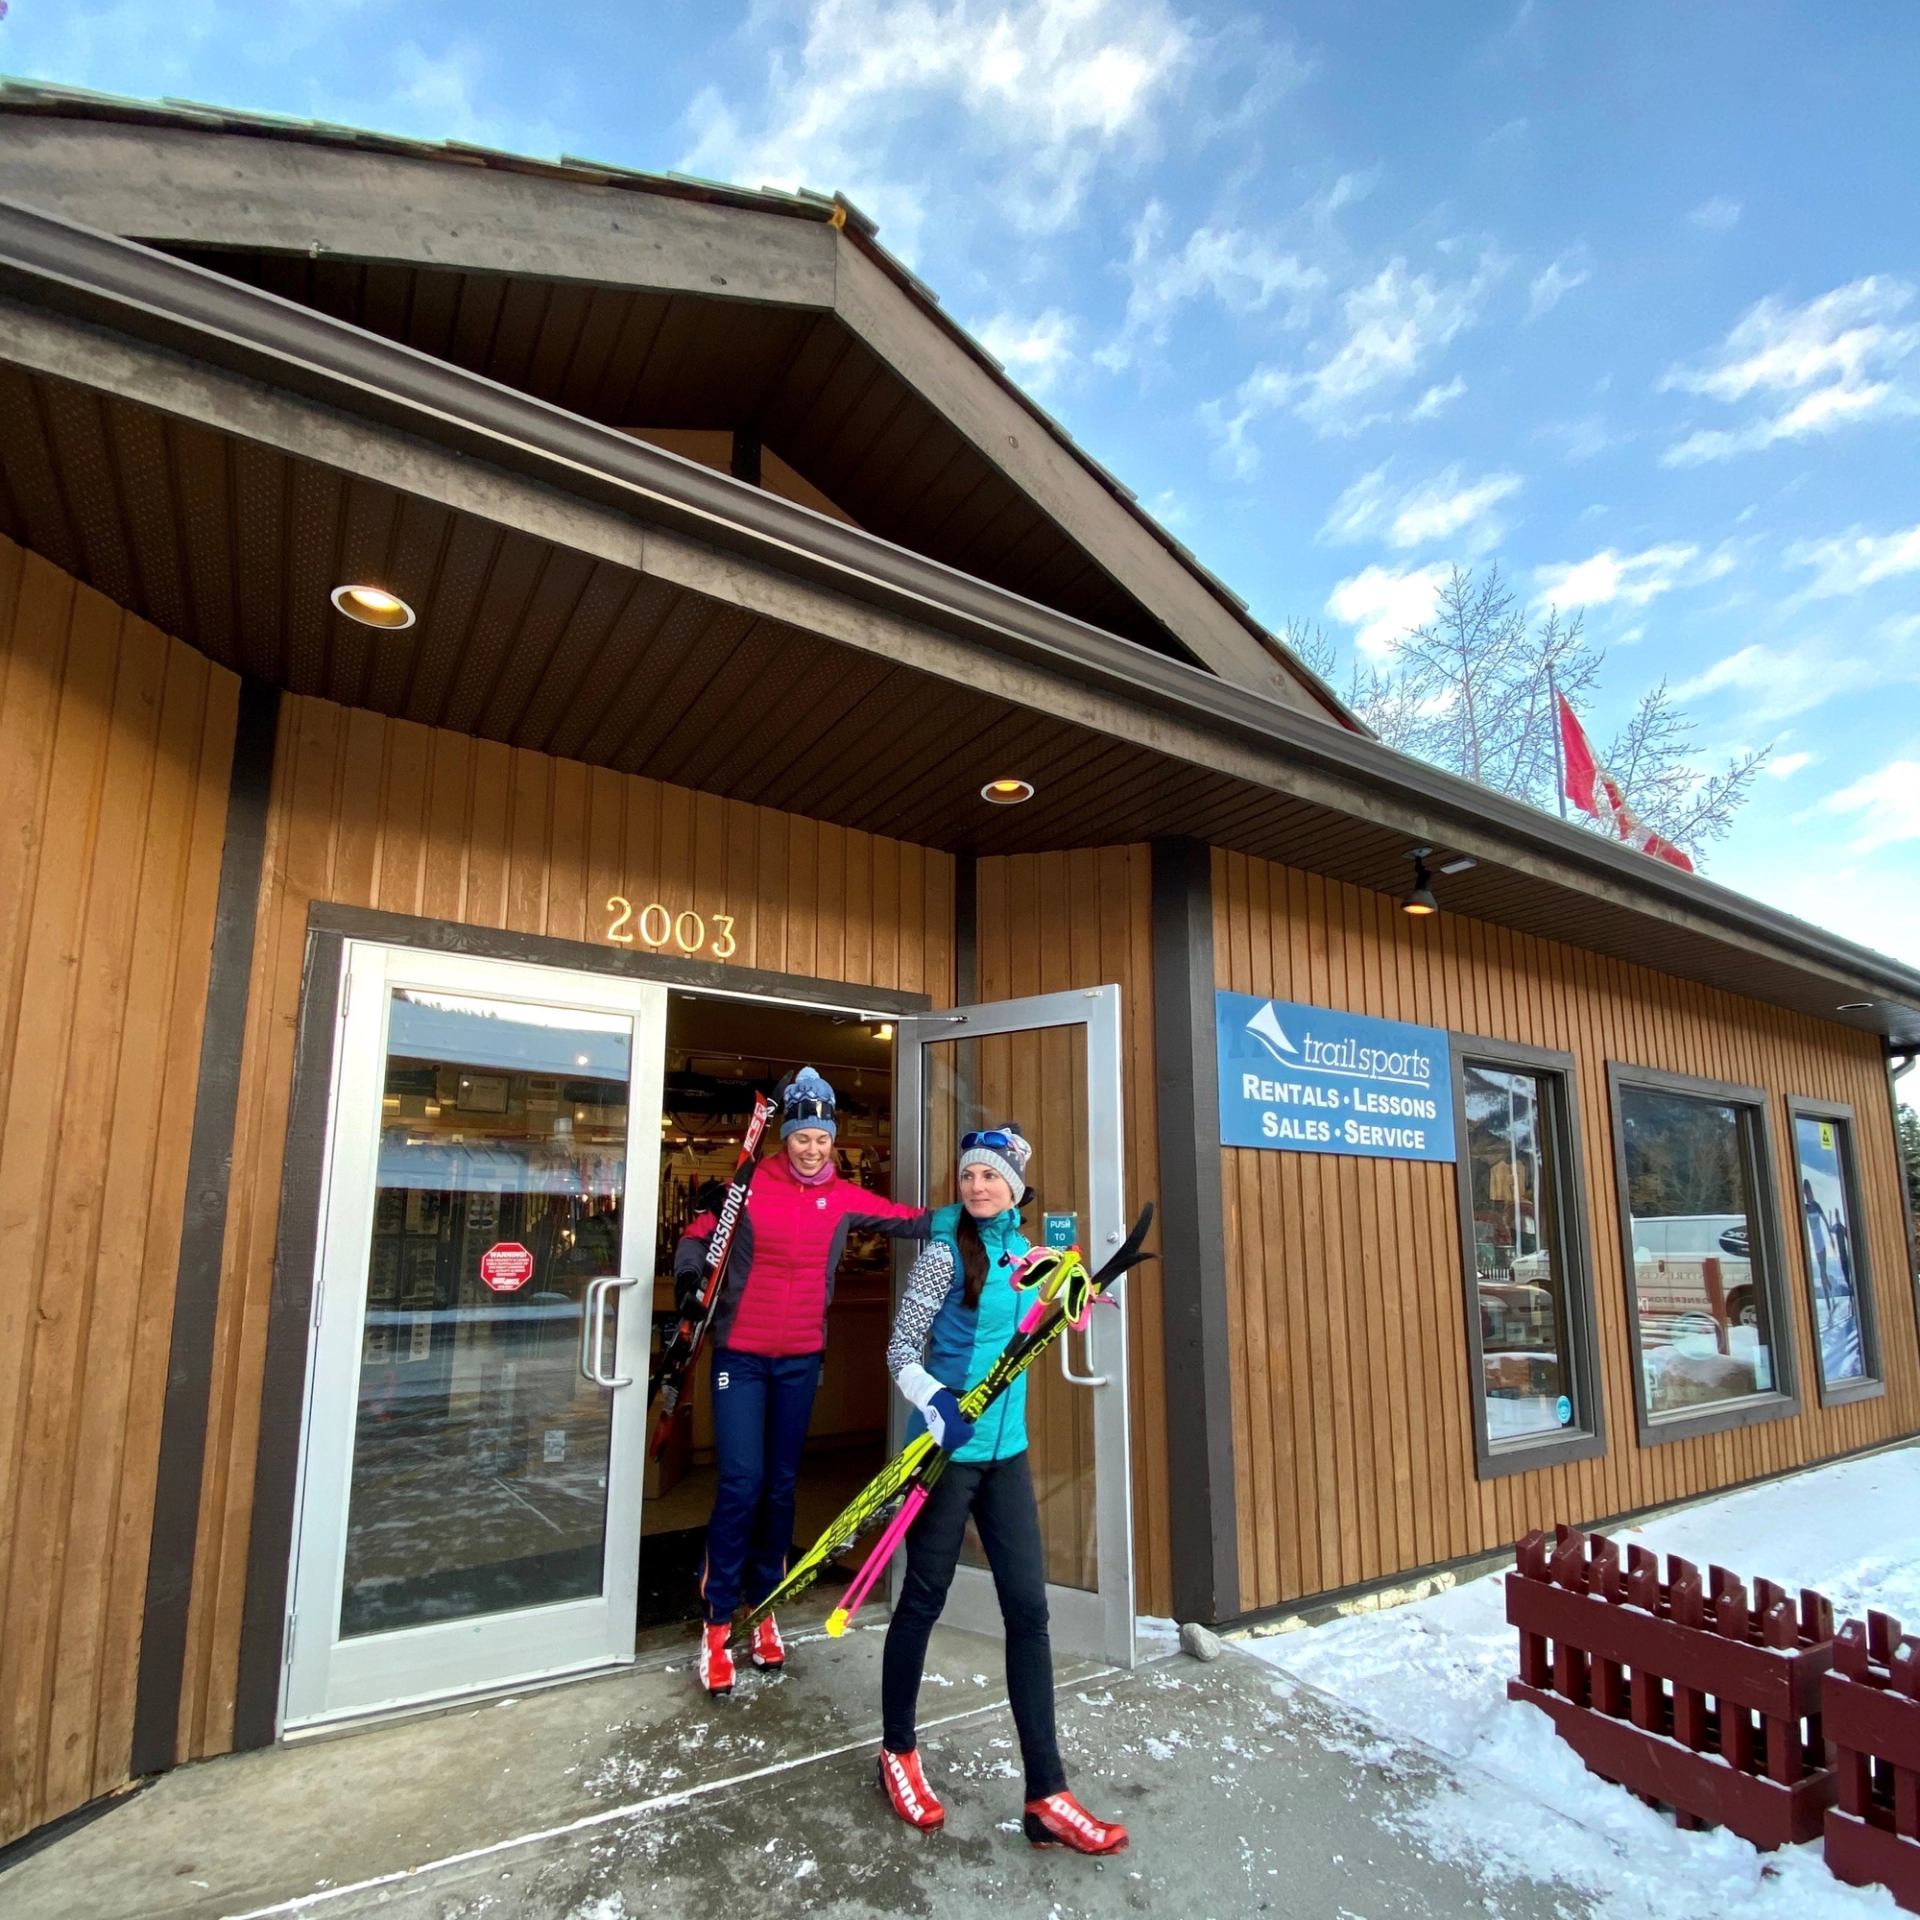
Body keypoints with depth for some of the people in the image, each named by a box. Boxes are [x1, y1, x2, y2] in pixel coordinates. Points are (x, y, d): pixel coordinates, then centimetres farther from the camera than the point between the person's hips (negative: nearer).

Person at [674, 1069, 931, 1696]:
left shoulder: (843, 1198, -2)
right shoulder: (750, 1185, -9)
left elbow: (914, 1221, -3)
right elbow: (698, 1235, -1)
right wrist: (688, 1278, -20)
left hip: (801, 1359, 3)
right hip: (740, 1355, -3)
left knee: (782, 1485, 12)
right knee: (741, 1484, -6)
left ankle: (765, 1610, 28)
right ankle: (716, 1622, 9)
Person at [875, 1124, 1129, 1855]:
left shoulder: (1021, 1252, 6)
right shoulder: (944, 1254, -13)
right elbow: (902, 1348, -12)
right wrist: (934, 1401, -28)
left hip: (1005, 1448, 6)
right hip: (949, 1447, -6)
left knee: (1028, 1607, 6)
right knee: (923, 1599, 9)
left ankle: (1046, 1796, 15)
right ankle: (897, 1753, 32)